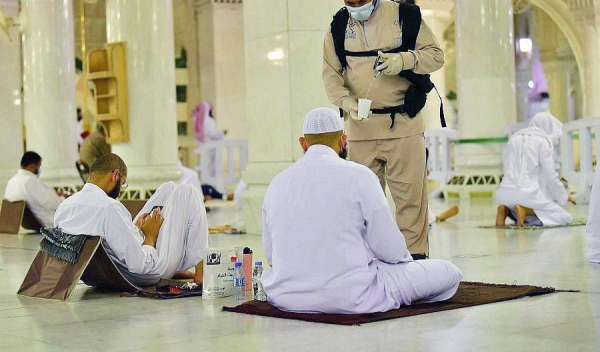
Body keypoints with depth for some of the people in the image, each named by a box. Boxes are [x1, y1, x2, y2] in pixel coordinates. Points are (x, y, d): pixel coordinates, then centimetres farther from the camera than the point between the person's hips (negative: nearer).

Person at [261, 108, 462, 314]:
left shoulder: (278, 182, 6)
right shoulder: (359, 176, -7)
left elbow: (271, 255, 12)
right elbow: (391, 250, -5)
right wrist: (407, 260, 18)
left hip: (284, 298, 4)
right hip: (350, 299, -4)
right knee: (450, 273, 9)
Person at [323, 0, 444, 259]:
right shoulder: (339, 26, 7)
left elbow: (435, 55, 2)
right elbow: (330, 72, 6)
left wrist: (404, 60, -17)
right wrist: (345, 101, -12)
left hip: (403, 123, -2)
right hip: (360, 126, 2)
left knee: (410, 193, -2)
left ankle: (415, 254, 7)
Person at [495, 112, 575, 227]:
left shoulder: (515, 138, 18)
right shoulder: (542, 141, -1)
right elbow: (550, 176, -3)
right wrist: (563, 197, 15)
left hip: (506, 193, 7)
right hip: (528, 193, -7)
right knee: (566, 218, 7)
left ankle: (506, 210, 3)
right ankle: (525, 210, -12)